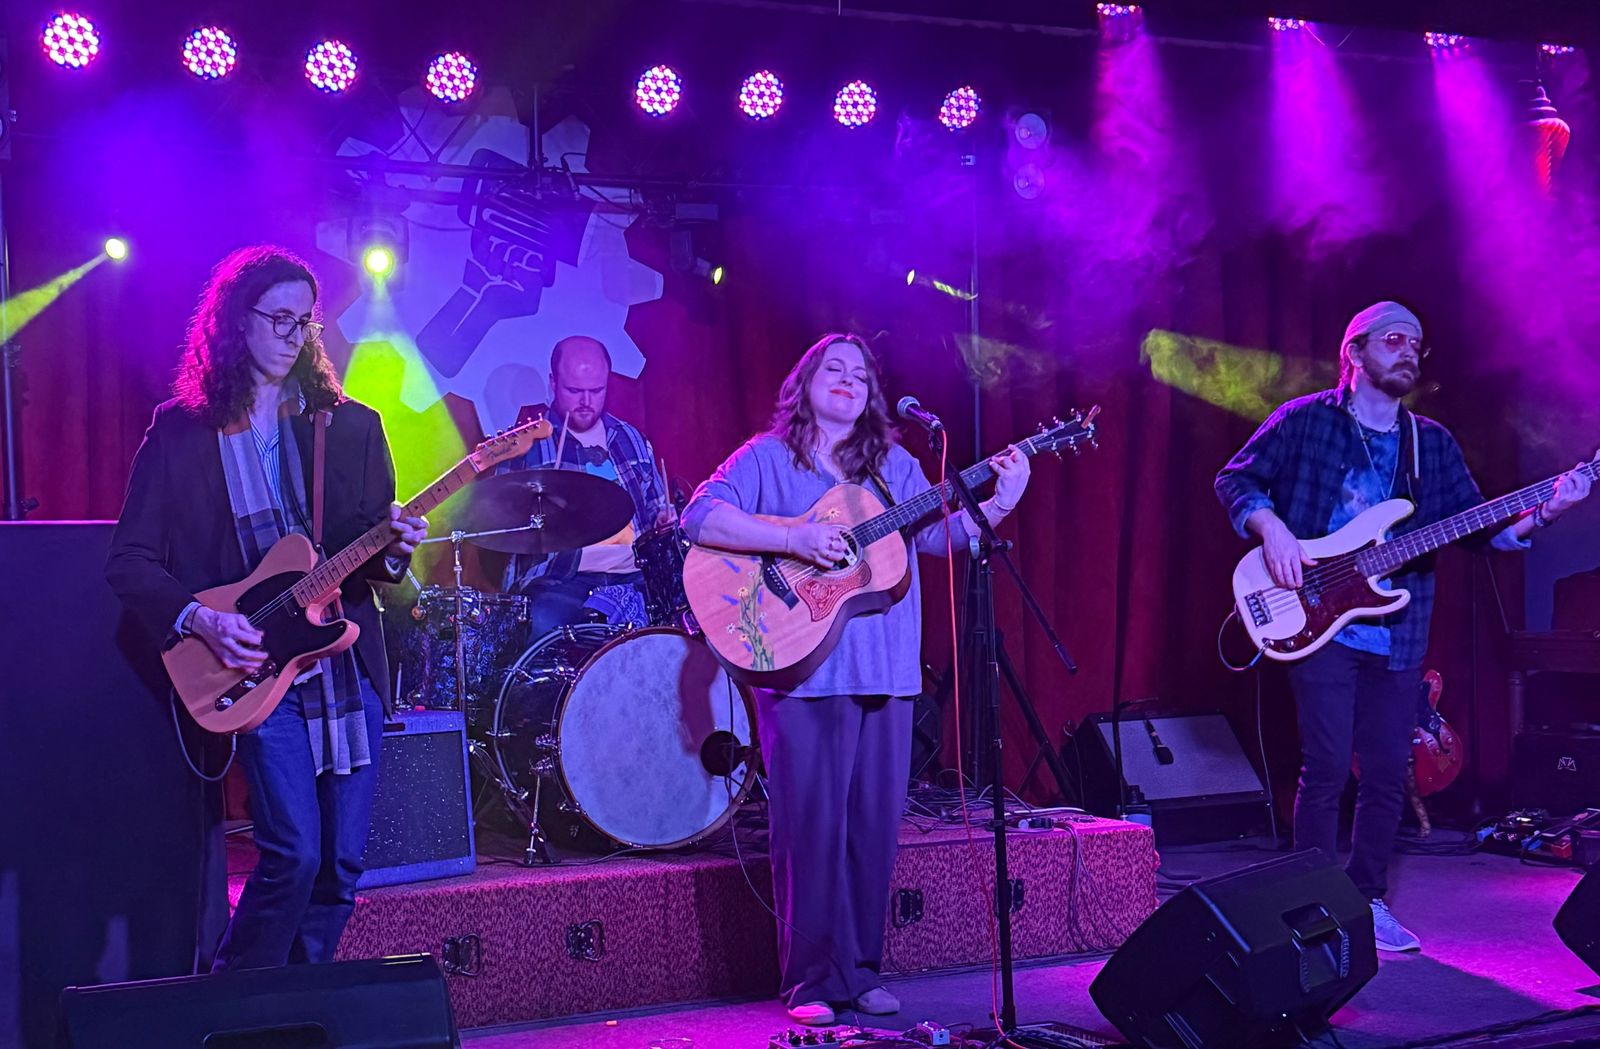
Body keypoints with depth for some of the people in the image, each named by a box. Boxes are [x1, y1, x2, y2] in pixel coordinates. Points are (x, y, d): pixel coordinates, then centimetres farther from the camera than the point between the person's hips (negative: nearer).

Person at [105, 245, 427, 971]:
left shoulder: (351, 426, 8)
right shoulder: (180, 431, 0)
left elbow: (375, 551, 10)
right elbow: (130, 561, 0)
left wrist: (393, 550, -13)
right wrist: (195, 617, -15)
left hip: (346, 659, 4)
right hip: (254, 670, -3)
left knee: (342, 860, 4)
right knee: (294, 853, -13)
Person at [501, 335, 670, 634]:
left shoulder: (631, 440, 18)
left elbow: (654, 506, 29)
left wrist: (663, 520, 6)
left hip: (632, 576, 4)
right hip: (557, 579, -4)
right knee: (545, 626, -36)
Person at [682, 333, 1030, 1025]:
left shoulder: (894, 466, 17)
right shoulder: (768, 457, 3)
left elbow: (940, 533, 8)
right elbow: (700, 516, -10)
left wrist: (998, 504, -10)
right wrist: (794, 538, -19)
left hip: (885, 673, 5)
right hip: (801, 668, -4)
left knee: (875, 827, 6)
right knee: (813, 827, -4)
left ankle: (860, 971, 18)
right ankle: (812, 982, 5)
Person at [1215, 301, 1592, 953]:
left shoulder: (1432, 444, 13)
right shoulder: (1306, 420, 1)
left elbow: (1478, 526, 8)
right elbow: (1235, 480, 2)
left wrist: (1539, 514, -9)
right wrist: (1272, 527, -16)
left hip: (1397, 634, 5)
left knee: (1388, 772, 7)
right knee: (1327, 767, -8)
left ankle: (1367, 901, 21)